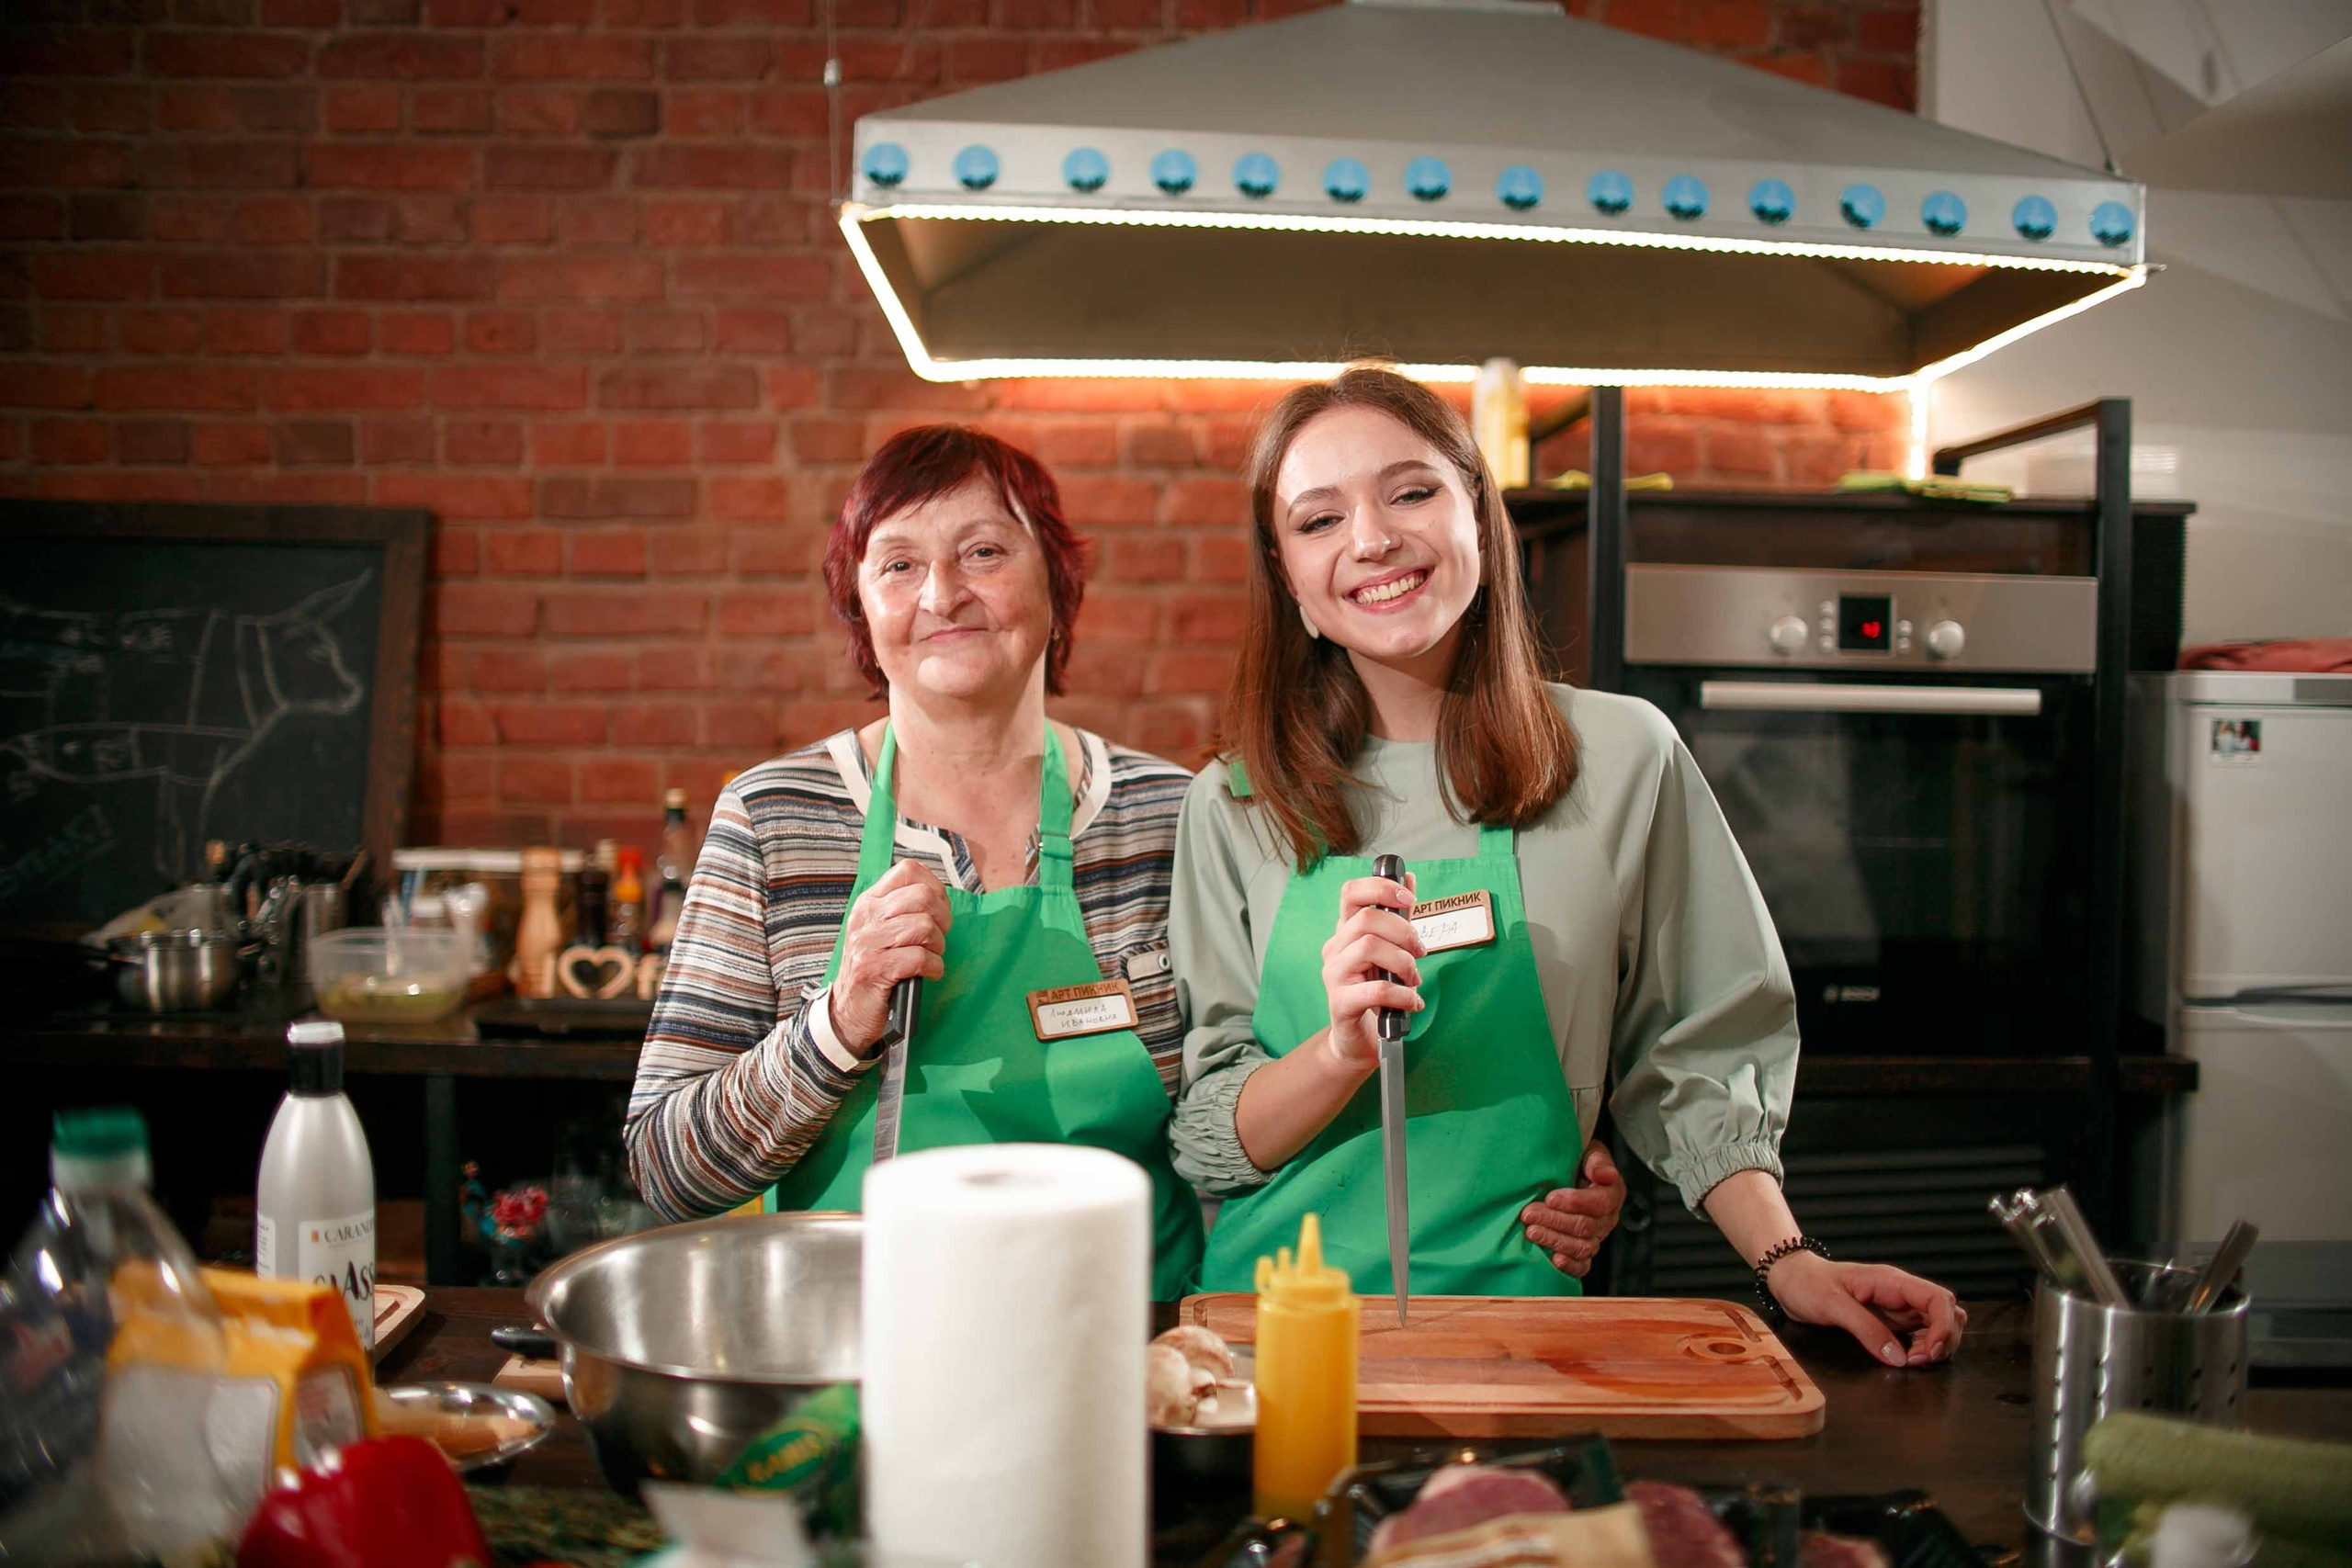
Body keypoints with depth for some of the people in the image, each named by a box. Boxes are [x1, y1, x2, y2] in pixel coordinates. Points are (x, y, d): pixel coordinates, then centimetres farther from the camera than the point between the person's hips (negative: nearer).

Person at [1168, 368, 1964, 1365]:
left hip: (1516, 1314, 0)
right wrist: (1344, 1051, -16)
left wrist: (1789, 1262, -4)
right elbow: (1206, 1143, 2)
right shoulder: (1234, 807, 4)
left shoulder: (1623, 757, 2)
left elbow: (1696, 1061, 9)